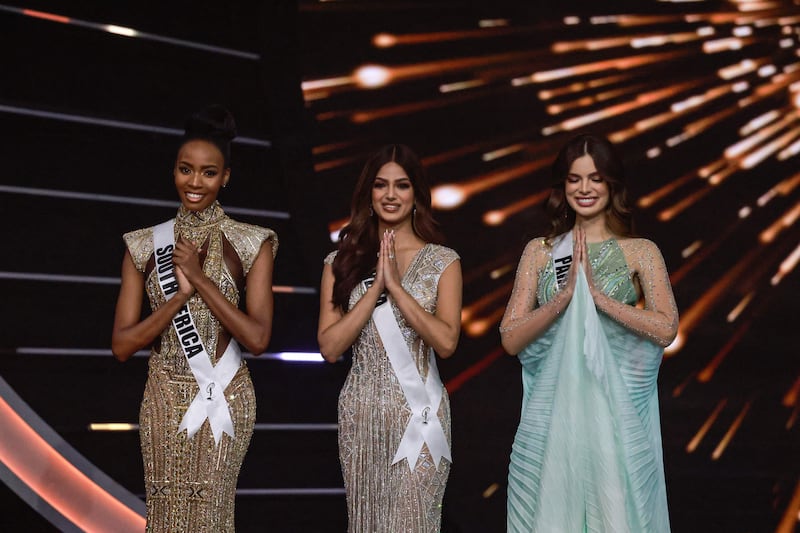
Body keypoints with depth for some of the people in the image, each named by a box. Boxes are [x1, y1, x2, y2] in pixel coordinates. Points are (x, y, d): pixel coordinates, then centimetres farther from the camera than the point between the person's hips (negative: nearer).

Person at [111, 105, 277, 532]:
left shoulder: (252, 244, -2)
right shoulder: (145, 245, 4)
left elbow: (258, 339, -11)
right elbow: (122, 345, -2)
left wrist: (201, 279, -14)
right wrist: (181, 294, -13)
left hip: (224, 399, -2)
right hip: (164, 400, 2)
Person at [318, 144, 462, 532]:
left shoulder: (442, 262, 1)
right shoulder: (341, 261, 4)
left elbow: (446, 342, -12)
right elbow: (330, 347, -5)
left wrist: (396, 285, -15)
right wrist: (375, 287, -12)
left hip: (418, 412, -2)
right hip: (360, 413, 2)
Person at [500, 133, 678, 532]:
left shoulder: (641, 252, 4)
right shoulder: (539, 252, 8)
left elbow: (665, 329, -10)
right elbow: (511, 339, 0)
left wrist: (595, 293, -15)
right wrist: (567, 293, -13)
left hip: (617, 407, -1)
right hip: (551, 409, 1)